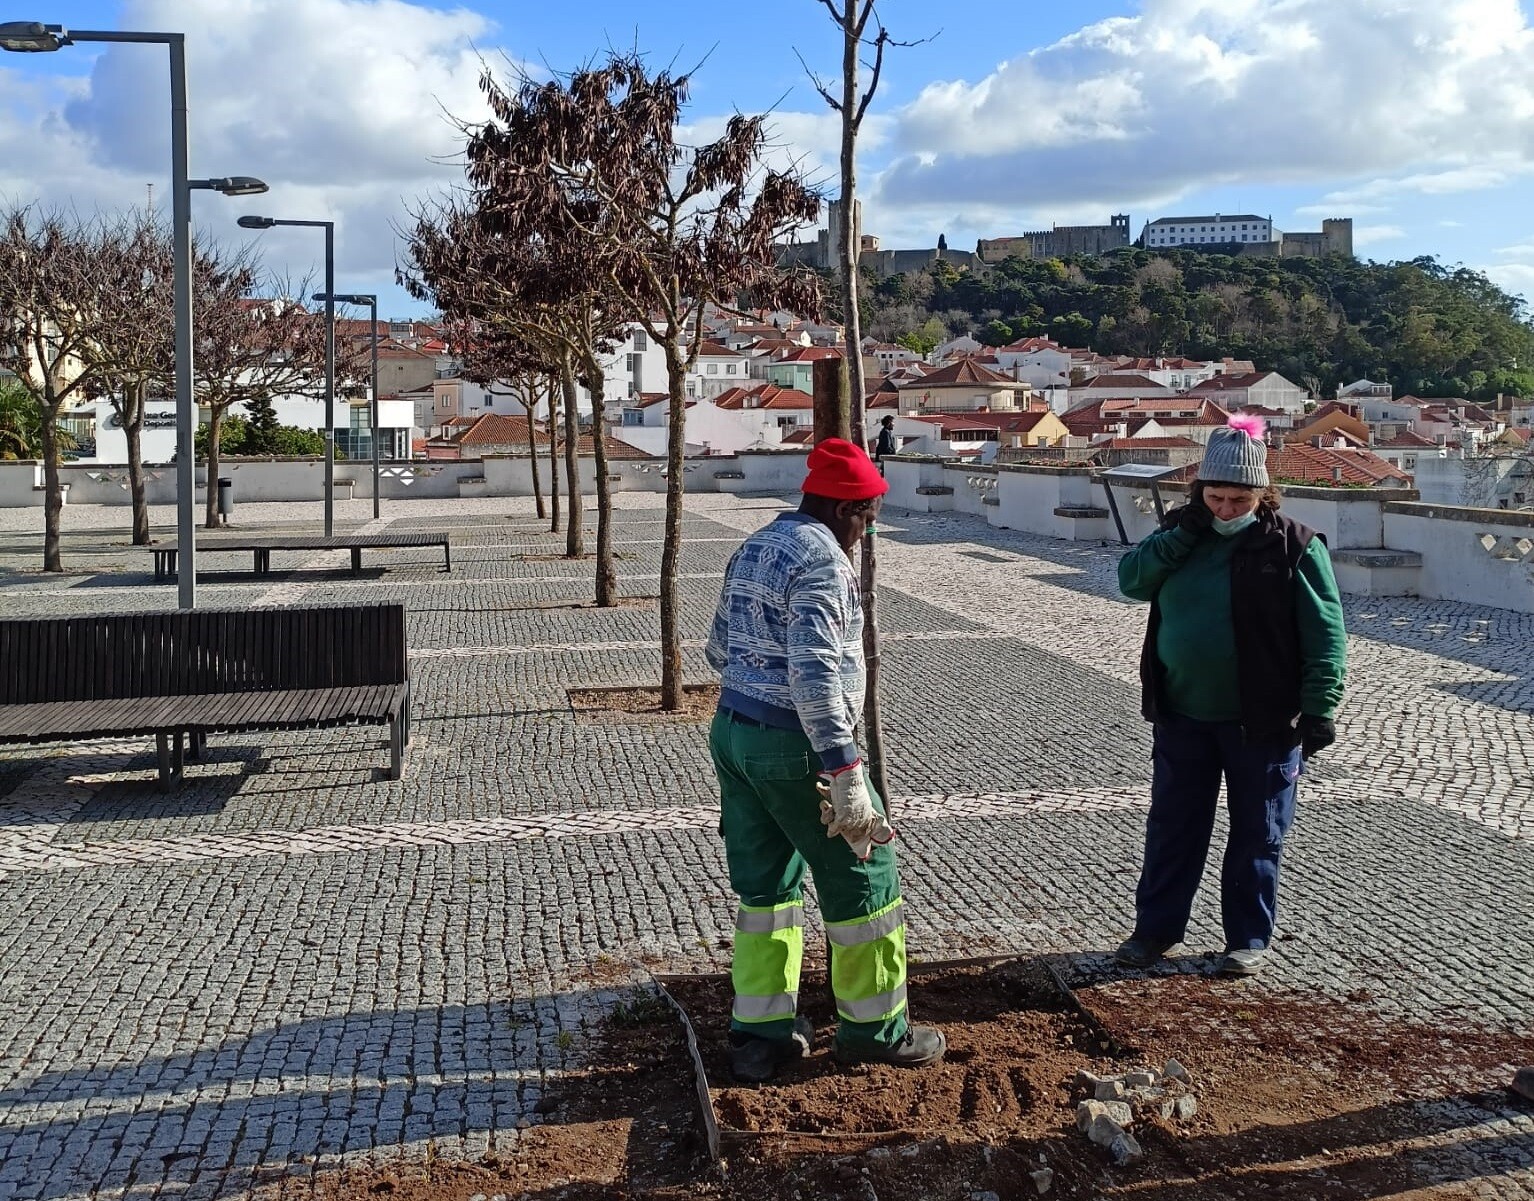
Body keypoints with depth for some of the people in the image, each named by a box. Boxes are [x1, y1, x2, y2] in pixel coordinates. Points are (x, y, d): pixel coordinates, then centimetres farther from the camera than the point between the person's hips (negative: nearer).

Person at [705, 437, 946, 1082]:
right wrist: (845, 772, -26)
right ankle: (874, 1027, 18)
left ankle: (760, 1031, 20)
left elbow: (719, 647, 19)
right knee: (862, 878, 6)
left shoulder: (754, 546, 12)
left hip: (732, 731, 9)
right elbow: (815, 673, -26)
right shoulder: (821, 559, -16)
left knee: (765, 884, 15)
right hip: (792, 745, -9)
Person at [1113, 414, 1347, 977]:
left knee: (1256, 837, 9)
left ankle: (1249, 939, 23)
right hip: (1183, 718, 4)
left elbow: (1325, 635, -9)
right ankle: (1156, 928, 25)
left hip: (1262, 723, -3)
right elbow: (1131, 580, -7)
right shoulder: (1182, 536, 5)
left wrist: (1318, 710, -14)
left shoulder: (1294, 546, -9)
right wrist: (1182, 534, -16)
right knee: (1171, 827, 12)